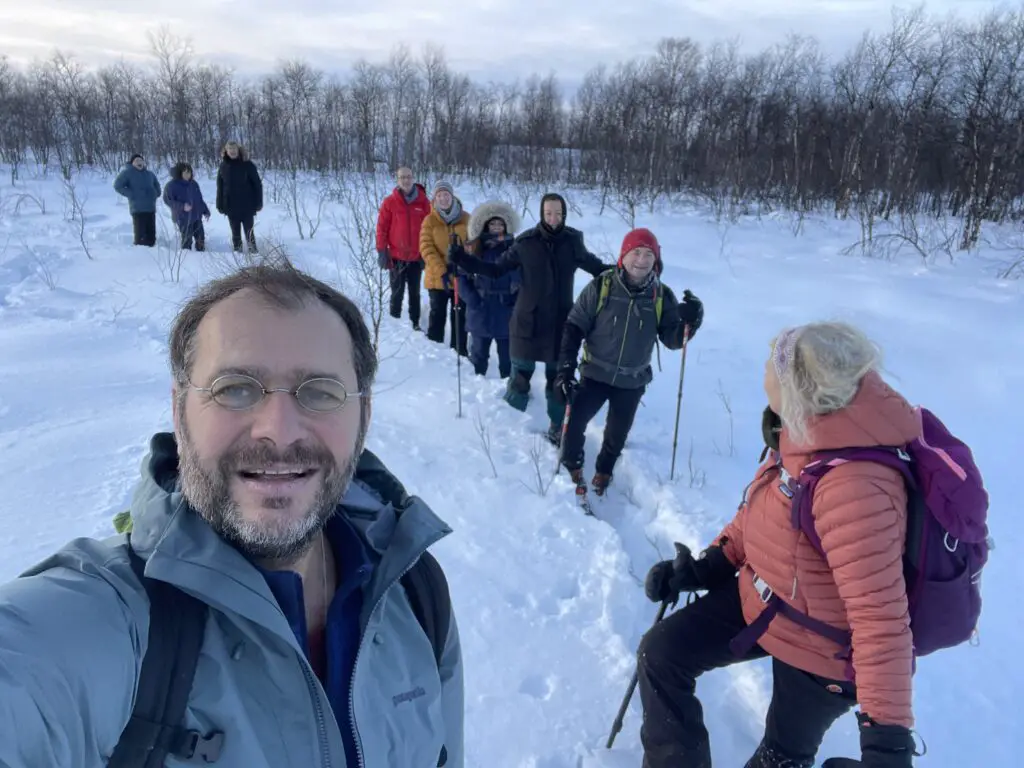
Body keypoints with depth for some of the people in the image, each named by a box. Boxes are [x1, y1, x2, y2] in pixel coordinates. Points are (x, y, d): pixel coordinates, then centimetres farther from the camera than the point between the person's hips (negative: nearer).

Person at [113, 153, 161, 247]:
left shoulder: (150, 174, 16)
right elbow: (117, 186, -6)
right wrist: (131, 194, -11)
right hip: (138, 209, -6)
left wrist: (155, 194, 14)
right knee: (140, 235, -9)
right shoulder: (127, 173, 0)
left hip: (151, 208, 6)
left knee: (151, 235, 7)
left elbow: (157, 186, 32)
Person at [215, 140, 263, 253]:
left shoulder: (247, 165, -5)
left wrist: (258, 203, -9)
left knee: (249, 233, 3)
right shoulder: (223, 166, 4)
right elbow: (220, 188, 8)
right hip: (231, 207, 3)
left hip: (247, 206, -3)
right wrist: (220, 205, 4)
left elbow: (257, 184, -5)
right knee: (235, 233, 10)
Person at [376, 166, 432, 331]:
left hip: (417, 257, 1)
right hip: (396, 257, -1)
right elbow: (382, 228, -2)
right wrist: (382, 252, -6)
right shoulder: (389, 202, -4)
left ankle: (415, 323, 20)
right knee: (397, 292, 7)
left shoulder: (423, 201, 0)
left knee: (415, 293, 11)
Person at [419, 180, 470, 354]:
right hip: (437, 277, -1)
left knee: (460, 315, 10)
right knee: (437, 314, 10)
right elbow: (426, 248, -10)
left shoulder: (466, 218, 0)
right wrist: (442, 271, -20)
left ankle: (459, 350, 21)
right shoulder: (430, 220, -4)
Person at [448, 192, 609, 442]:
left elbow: (596, 267, 14)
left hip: (561, 323, 2)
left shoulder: (573, 242, -4)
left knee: (558, 379, 13)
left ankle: (558, 428, 29)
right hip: (528, 322, -2)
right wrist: (463, 259, -11)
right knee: (520, 377, 7)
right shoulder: (526, 243, -10)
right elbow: (497, 269, -1)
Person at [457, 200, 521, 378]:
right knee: (478, 354, 14)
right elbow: (462, 277, 1)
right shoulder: (474, 249, 1)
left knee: (507, 355, 7)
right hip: (480, 312, 1)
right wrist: (472, 299, -10)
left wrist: (516, 299, -11)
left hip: (506, 313, -1)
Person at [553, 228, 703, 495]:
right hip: (594, 374, -2)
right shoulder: (601, 286, -14)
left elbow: (672, 340, -4)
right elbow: (573, 328, -10)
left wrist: (690, 321, -25)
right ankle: (572, 469, 27)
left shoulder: (662, 296, -8)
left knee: (617, 435, 16)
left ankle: (603, 474, 44)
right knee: (573, 423, -3)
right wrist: (565, 369, -17)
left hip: (633, 382, 2)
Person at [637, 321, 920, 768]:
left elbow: (880, 618, -36)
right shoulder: (813, 429, -10)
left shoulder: (855, 486, -39)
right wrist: (708, 565, 3)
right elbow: (763, 509, 5)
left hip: (821, 648, -7)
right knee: (661, 653, 8)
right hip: (759, 599, 8)